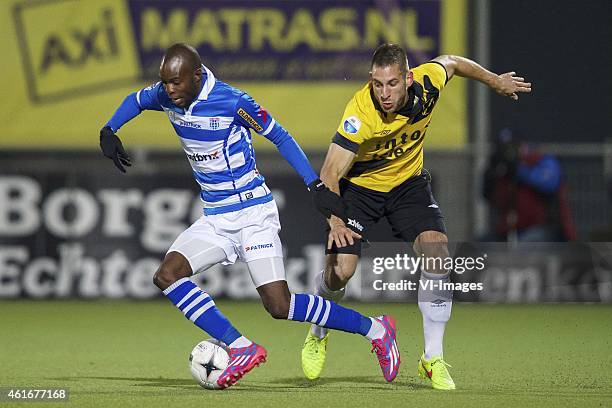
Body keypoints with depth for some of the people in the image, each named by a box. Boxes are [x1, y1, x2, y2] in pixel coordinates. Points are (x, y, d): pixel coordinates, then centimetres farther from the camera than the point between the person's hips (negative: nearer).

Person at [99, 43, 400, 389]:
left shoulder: (231, 101, -19)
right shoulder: (165, 96, -2)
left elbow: (280, 138, -8)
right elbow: (136, 101, 22)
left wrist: (317, 186, -12)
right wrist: (109, 132, 4)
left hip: (253, 214, -7)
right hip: (215, 219, 7)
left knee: (279, 306, -15)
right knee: (167, 275, -14)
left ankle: (375, 329, 1)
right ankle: (242, 349, -14)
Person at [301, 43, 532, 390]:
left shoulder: (427, 82, -23)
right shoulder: (360, 112, -34)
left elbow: (450, 62, 3)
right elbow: (330, 174, -33)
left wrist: (496, 81, 17)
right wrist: (334, 220, -49)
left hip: (409, 182, 3)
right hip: (360, 186, -3)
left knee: (437, 251, -19)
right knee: (339, 271, -15)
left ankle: (433, 359, -8)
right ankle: (318, 336, 21)